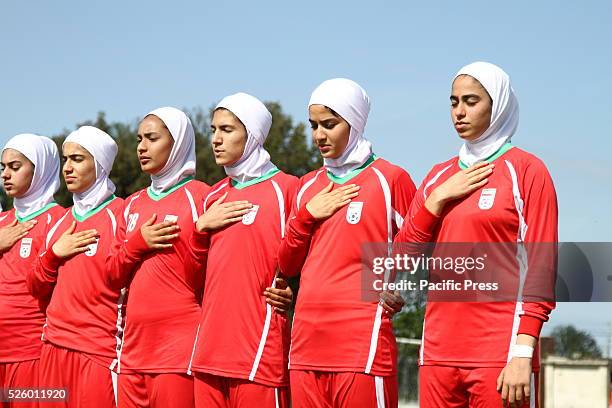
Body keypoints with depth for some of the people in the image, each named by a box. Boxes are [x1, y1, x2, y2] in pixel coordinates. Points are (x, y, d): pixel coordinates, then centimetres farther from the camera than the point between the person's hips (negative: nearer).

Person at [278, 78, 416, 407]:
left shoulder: (390, 179, 1)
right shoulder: (308, 186, 17)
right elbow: (287, 265, 17)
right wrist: (307, 215, 3)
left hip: (363, 340, -6)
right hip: (306, 341, 6)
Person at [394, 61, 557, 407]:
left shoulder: (526, 170, -1)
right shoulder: (440, 176, 16)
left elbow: (541, 269, -7)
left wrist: (523, 353, -15)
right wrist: (437, 199, 0)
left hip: (500, 355, -5)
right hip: (439, 351, 5)